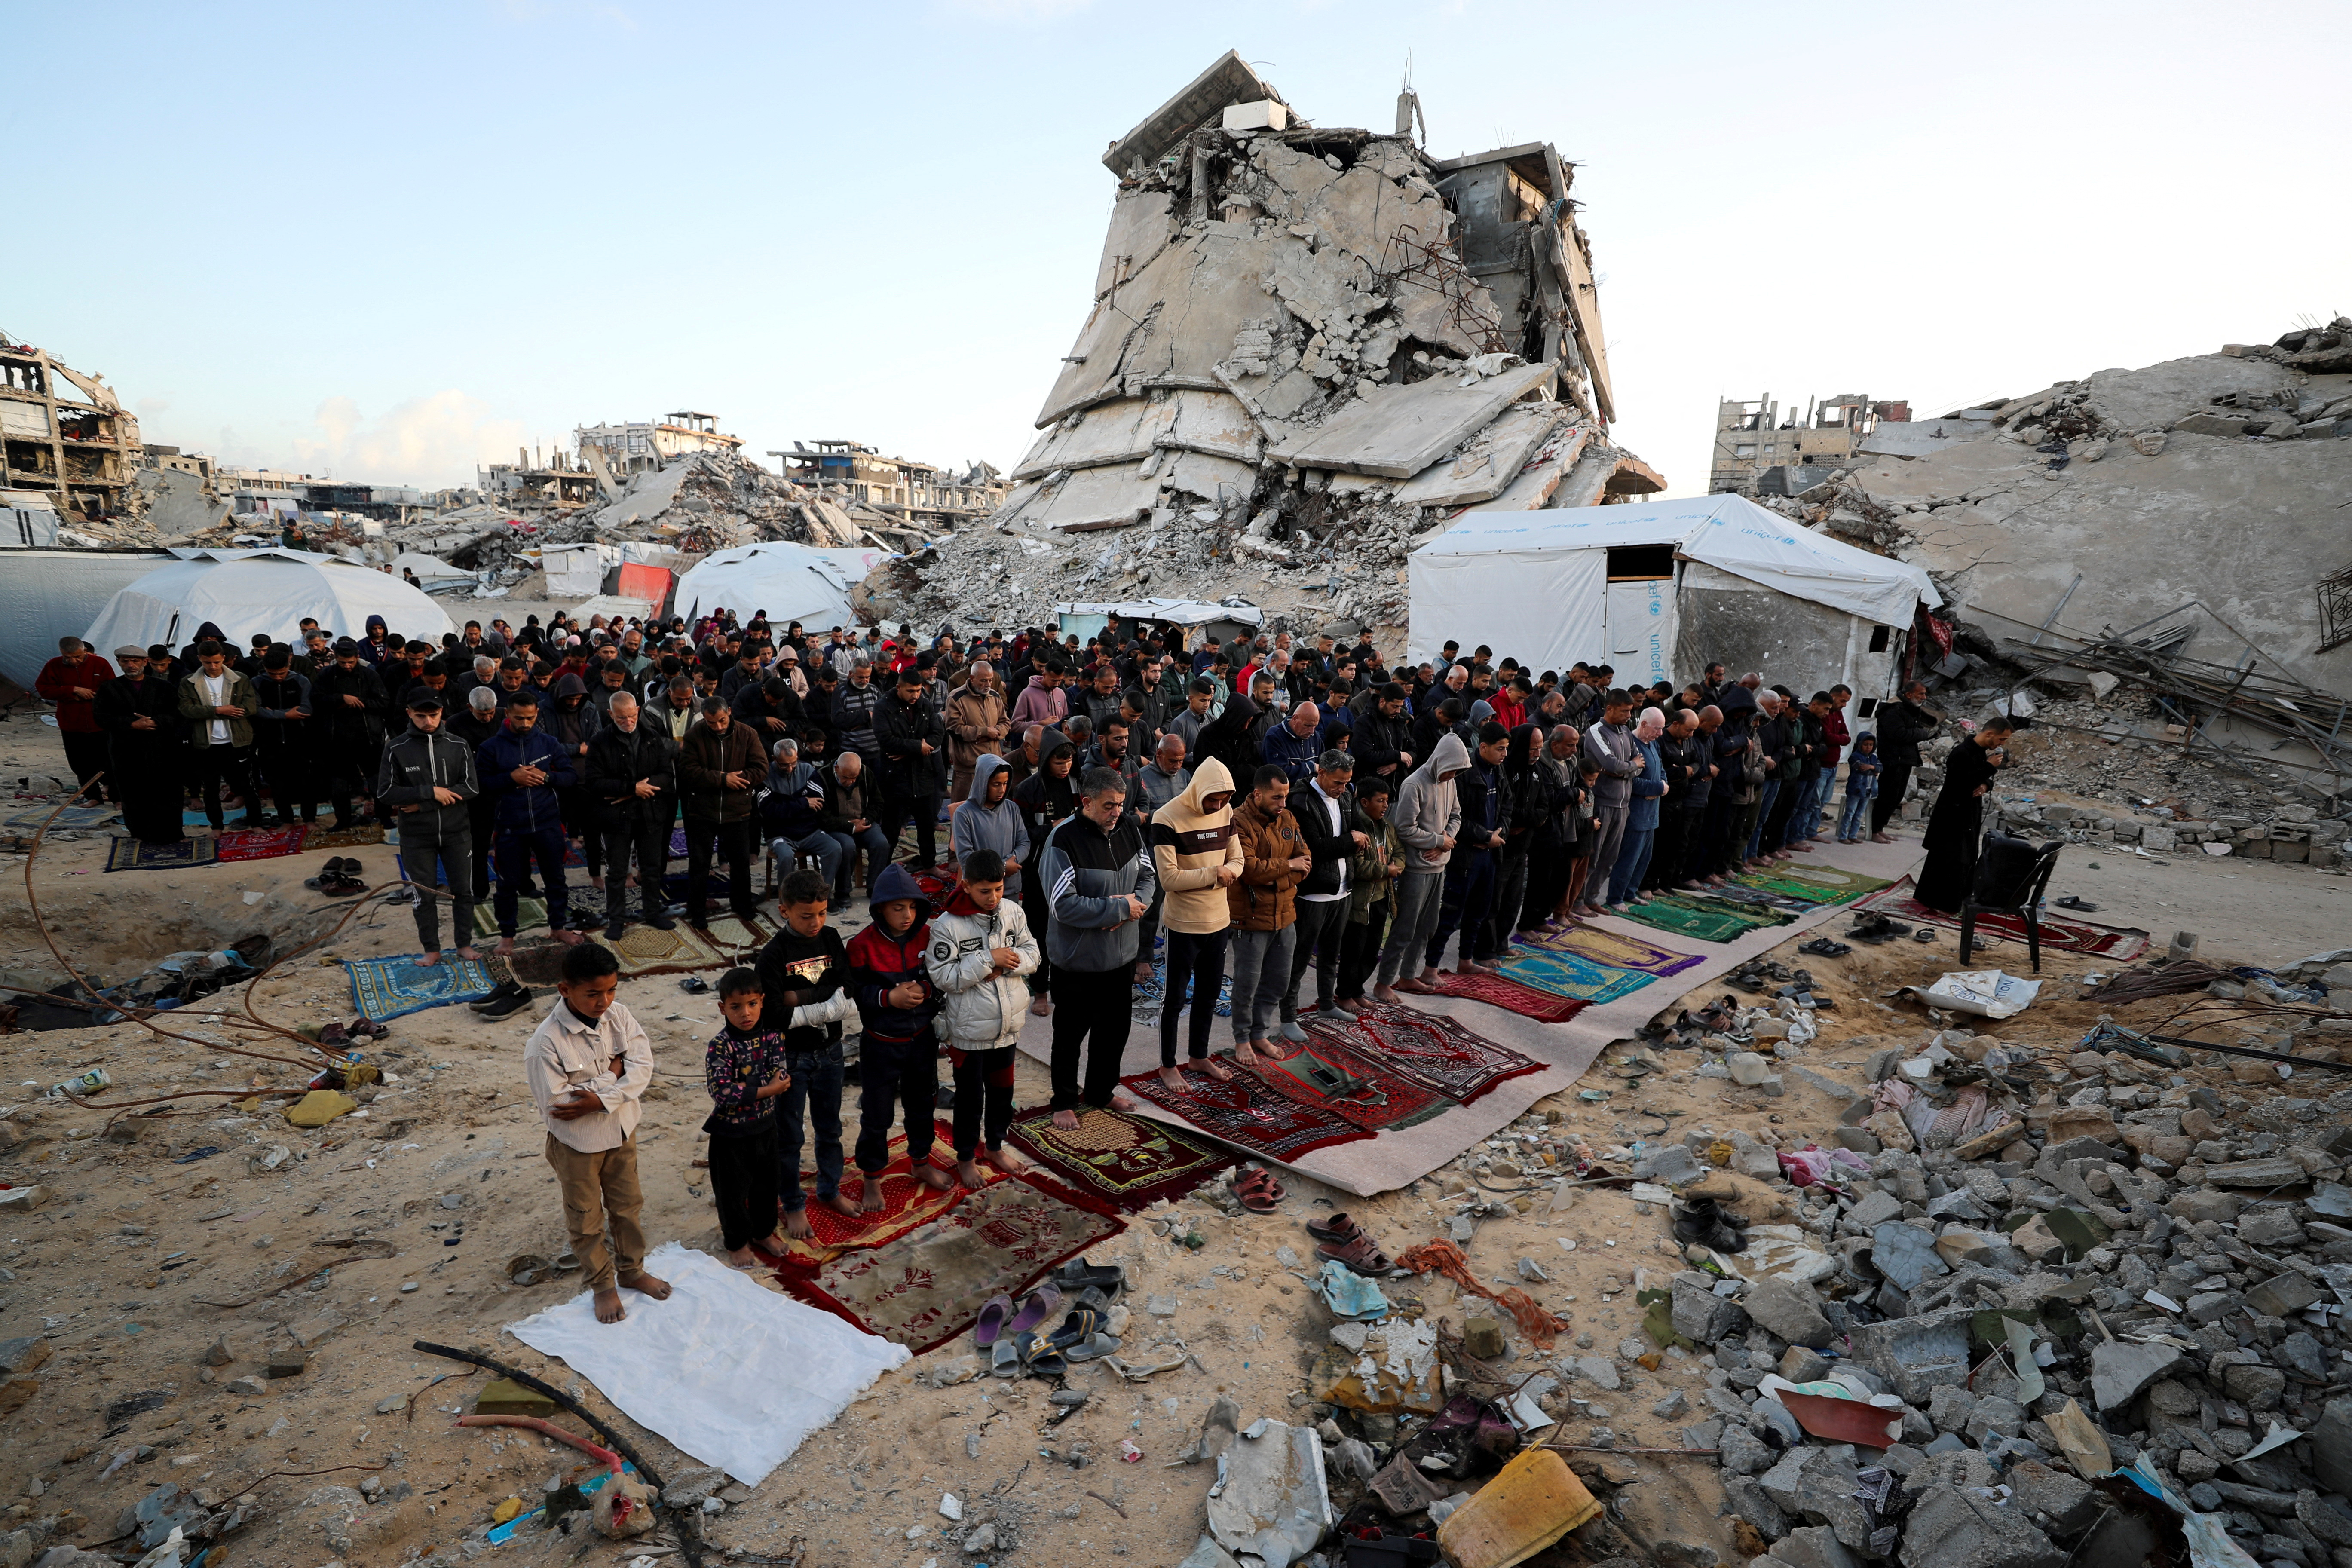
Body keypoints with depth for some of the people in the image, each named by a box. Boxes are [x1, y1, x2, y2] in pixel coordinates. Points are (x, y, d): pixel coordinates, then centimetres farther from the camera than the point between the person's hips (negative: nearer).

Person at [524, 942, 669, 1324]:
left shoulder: (619, 1016, -14)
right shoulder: (547, 1042, -27)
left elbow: (643, 1064, -16)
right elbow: (555, 1103, -27)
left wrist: (602, 1099, -28)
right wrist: (611, 1074, -24)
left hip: (621, 1131, 4)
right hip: (578, 1144, -4)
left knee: (628, 1205, 21)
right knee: (586, 1220, 16)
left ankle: (632, 1272, 43)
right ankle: (603, 1285, 37)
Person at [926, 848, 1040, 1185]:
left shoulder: (1013, 912, -6)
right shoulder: (947, 925, -19)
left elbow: (1032, 953, 0)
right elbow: (941, 976, -21)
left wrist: (1008, 964, -21)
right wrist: (987, 960, -26)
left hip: (1008, 1024, 5)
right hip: (969, 1029, -4)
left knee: (1002, 1089, 21)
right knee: (970, 1096, 12)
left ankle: (995, 1146, 43)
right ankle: (966, 1157, 34)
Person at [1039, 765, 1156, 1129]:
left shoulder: (1129, 828, -3)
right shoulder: (1064, 839, -23)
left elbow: (1147, 876, 6)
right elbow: (1063, 905, -27)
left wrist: (1136, 904, -16)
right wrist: (1120, 908, -23)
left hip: (1122, 955, 6)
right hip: (1078, 959, -6)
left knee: (1116, 1027, 21)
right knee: (1071, 1034, 12)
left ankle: (1101, 1091, 42)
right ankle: (1065, 1101, 33)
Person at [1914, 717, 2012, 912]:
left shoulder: (1982, 752, 5)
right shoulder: (1961, 753, -21)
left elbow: (1985, 779, 19)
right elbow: (1962, 785, -27)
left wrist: (1986, 785, -4)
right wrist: (1989, 767, -23)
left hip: (1970, 815, 9)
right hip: (1953, 815, -9)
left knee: (1967, 860, 14)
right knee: (1951, 860, -4)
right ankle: (1944, 903, 6)